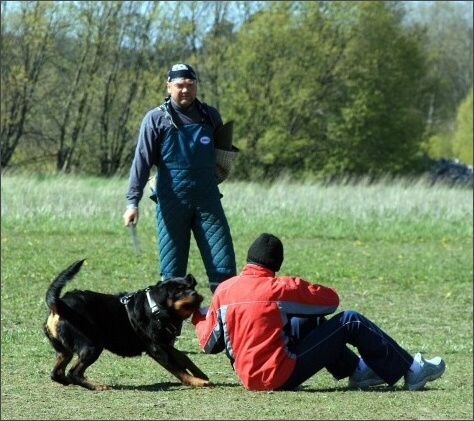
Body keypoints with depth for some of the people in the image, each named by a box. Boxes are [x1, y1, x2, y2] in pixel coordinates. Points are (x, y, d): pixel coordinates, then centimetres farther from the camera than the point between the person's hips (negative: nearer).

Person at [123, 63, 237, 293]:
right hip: (172, 202, -3)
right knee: (172, 268, 2)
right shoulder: (156, 119, -1)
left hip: (207, 200, 3)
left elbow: (223, 151, 26)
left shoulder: (210, 116, 9)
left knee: (223, 265, -2)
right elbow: (141, 161, -6)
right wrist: (133, 201, -14)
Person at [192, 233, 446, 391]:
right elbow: (331, 299, 0)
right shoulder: (278, 288, -12)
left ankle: (357, 371, 28)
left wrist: (198, 317, 26)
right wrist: (299, 291, 17)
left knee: (310, 321, 24)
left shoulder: (223, 290, 1)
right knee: (351, 322, 3)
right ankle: (410, 372, 10)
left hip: (248, 377, 7)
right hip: (279, 377, -6)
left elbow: (209, 344, 7)